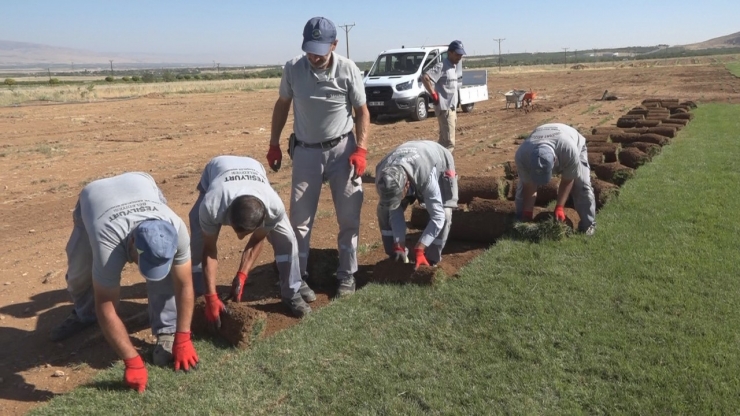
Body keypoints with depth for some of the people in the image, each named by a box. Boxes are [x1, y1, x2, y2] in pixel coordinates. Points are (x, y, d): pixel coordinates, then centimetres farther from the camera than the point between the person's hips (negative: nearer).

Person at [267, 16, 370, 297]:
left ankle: (346, 274, 21)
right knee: (299, 218, 5)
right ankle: (297, 276, 20)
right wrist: (274, 144, 6)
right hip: (305, 151, 1)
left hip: (342, 149, -1)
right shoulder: (292, 68, -8)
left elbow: (362, 111, -3)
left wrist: (360, 149, -13)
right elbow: (282, 105, 7)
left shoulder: (348, 70, -12)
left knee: (349, 216, 5)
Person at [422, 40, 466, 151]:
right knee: (449, 142, -10)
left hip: (452, 108, 9)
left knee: (444, 140, 16)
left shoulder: (455, 67, 13)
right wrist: (433, 95, -22)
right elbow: (425, 78, -27)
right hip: (444, 108, -9)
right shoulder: (442, 66, -15)